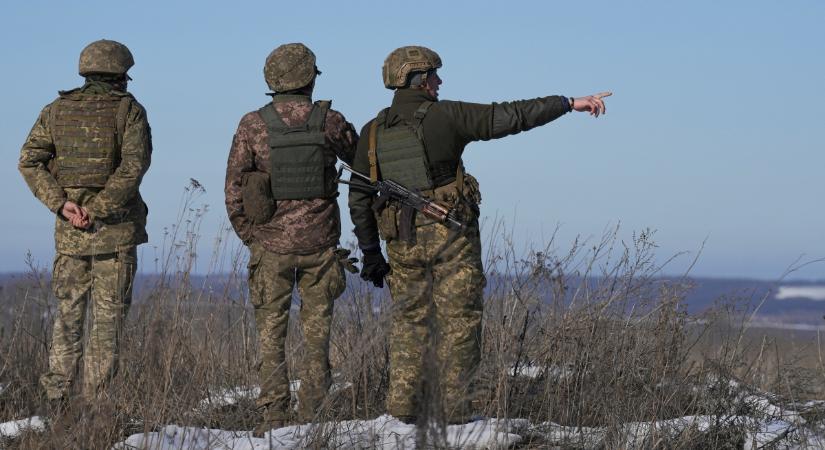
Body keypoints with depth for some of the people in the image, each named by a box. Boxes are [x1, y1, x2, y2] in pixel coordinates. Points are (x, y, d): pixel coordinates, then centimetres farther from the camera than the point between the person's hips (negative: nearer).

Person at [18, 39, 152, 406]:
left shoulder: (56, 110, 9)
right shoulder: (128, 110, -3)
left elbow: (29, 161, -1)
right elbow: (134, 164, -17)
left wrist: (61, 204, -7)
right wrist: (98, 209, -15)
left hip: (69, 228, 3)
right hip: (116, 229, -3)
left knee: (69, 310, 13)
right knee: (108, 314, 2)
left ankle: (58, 395, 8)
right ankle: (95, 400, 0)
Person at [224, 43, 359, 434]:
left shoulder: (253, 126, -4)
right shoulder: (330, 122, -4)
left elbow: (234, 186, -2)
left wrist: (247, 235, 10)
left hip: (271, 243, 0)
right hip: (319, 241, 0)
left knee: (271, 332, 7)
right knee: (316, 332, 8)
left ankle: (273, 416, 2)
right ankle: (313, 416, 7)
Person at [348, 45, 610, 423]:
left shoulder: (372, 133, 6)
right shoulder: (445, 116, -7)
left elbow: (359, 199, 7)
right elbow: (508, 117, -11)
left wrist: (370, 253, 14)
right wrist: (569, 104, -7)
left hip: (403, 243, 4)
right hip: (452, 236, -4)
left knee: (408, 322, 13)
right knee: (458, 321, 3)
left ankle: (401, 411, 8)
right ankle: (456, 413, 1)